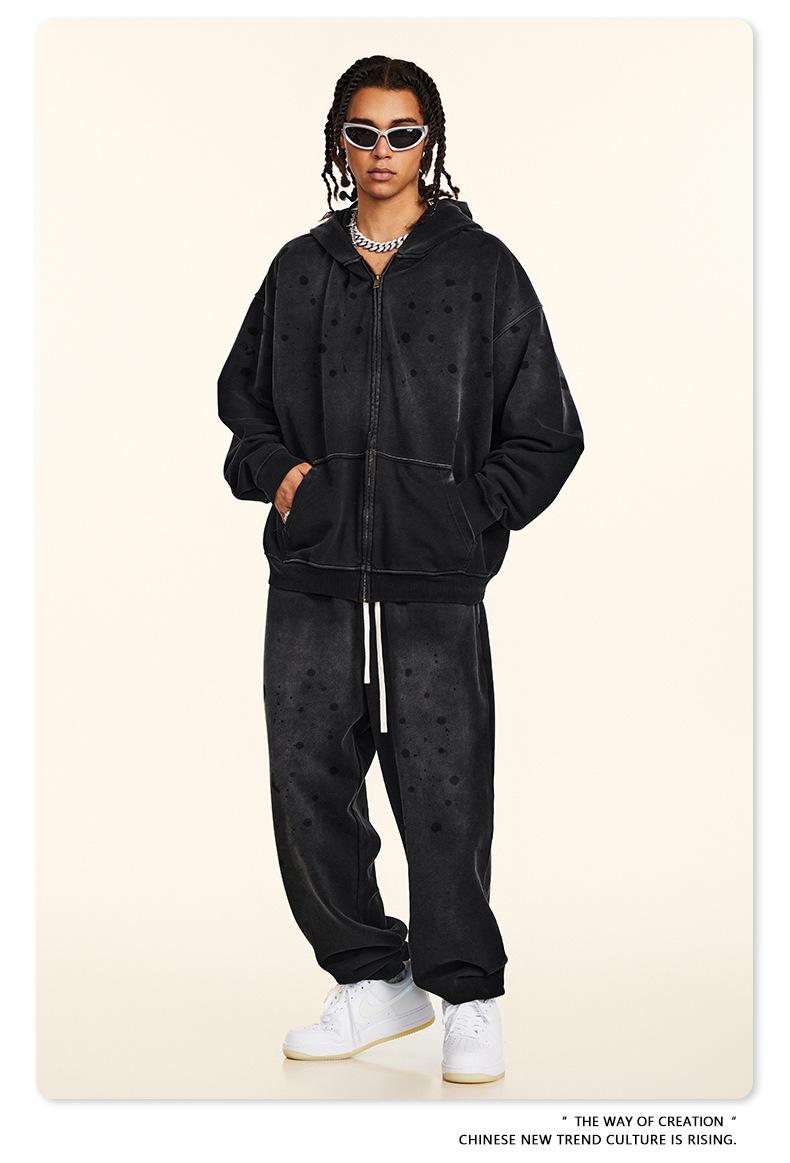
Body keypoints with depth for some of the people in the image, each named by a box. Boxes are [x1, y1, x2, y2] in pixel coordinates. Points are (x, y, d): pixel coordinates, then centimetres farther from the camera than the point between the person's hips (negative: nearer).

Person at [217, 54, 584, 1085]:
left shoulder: (482, 269, 4)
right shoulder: (300, 270, 13)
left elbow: (546, 433, 6)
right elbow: (243, 392, 26)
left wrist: (471, 512, -5)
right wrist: (274, 468, 8)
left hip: (434, 580, -4)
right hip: (312, 575, 4)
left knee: (443, 794, -5)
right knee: (307, 781, 4)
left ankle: (468, 997, 14)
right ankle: (374, 981, 21)